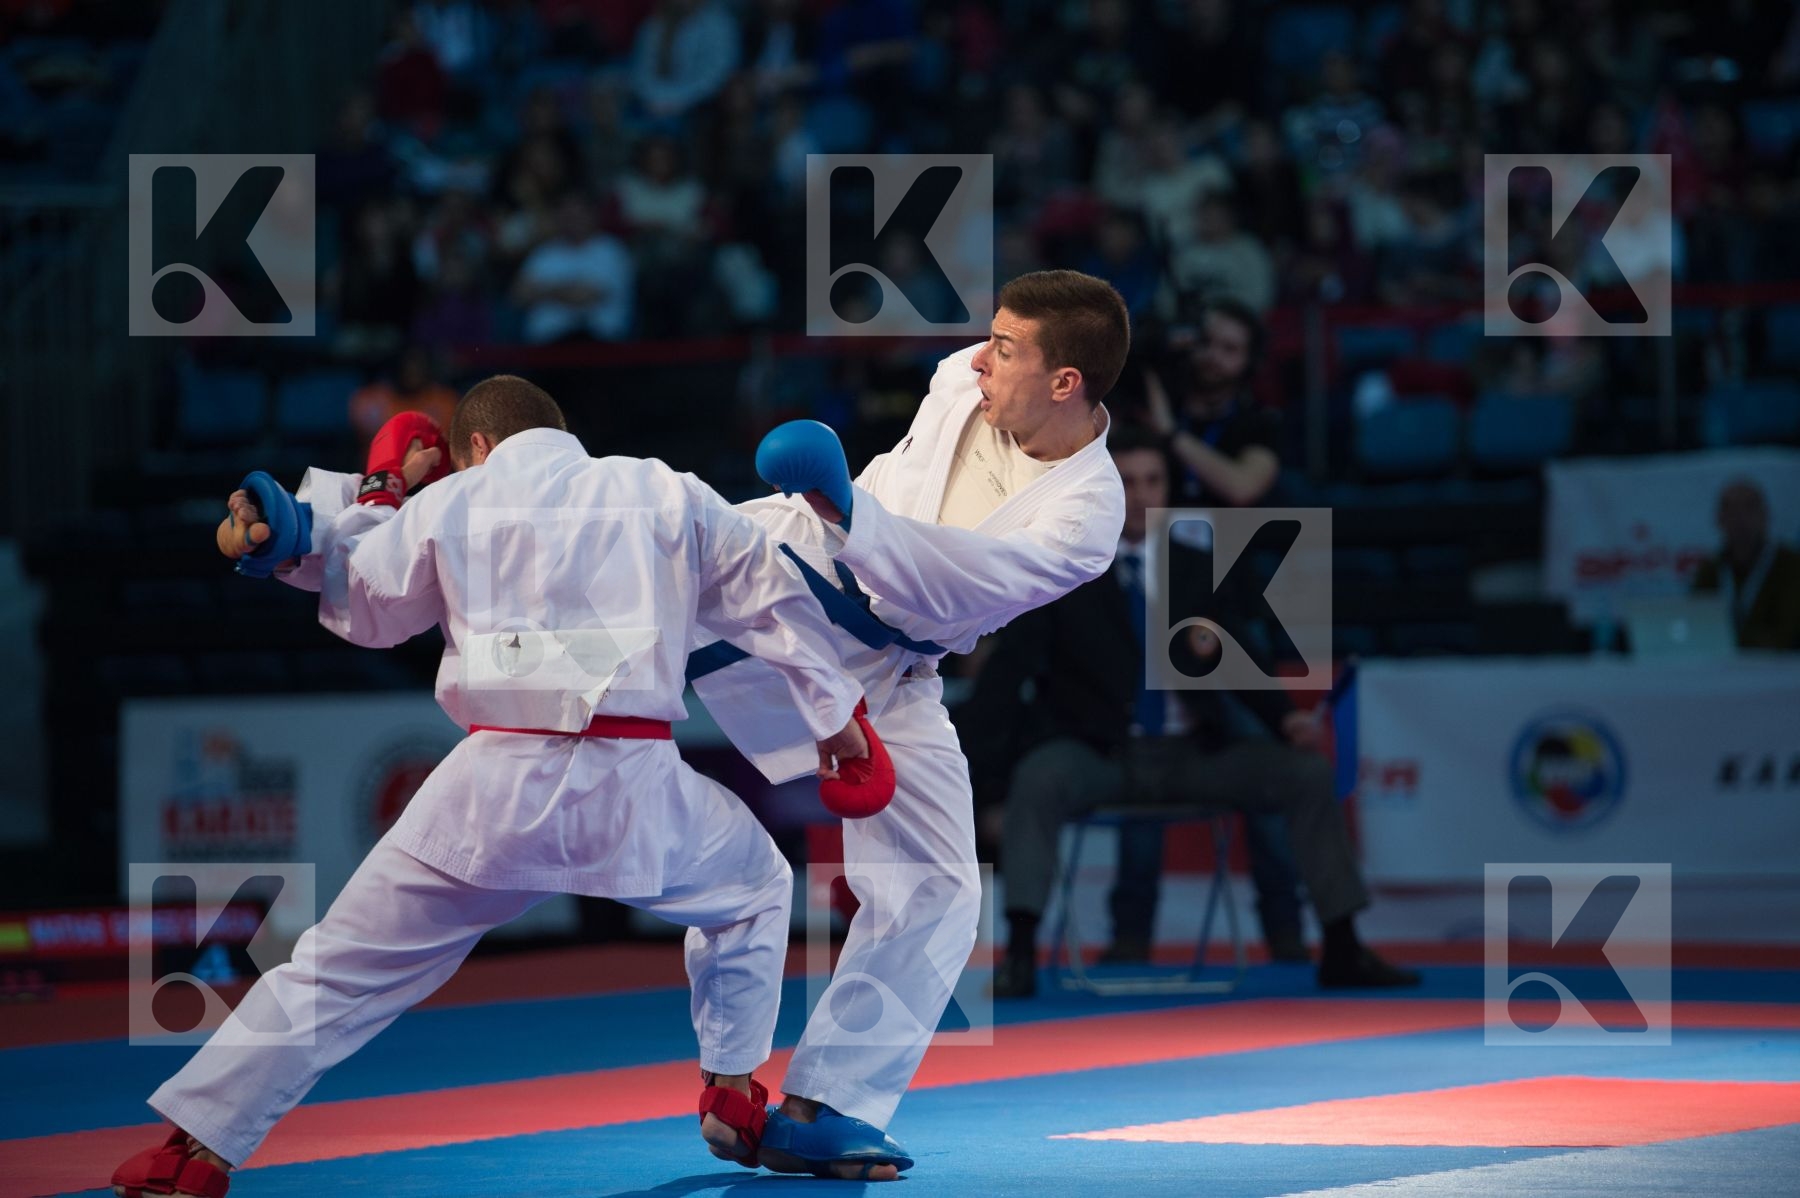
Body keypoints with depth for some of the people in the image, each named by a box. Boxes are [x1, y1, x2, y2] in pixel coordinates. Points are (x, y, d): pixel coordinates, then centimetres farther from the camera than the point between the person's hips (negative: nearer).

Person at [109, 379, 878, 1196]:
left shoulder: (449, 505, 10)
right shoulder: (667, 495, 12)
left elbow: (363, 607, 23)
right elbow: (773, 599, 17)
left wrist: (377, 496, 35)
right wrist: (834, 711, 28)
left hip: (495, 786, 0)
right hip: (634, 785, 1)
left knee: (340, 970, 8)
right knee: (753, 889, 31)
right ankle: (733, 1094, 27)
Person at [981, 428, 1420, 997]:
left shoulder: (1200, 571, 14)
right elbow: (1011, 663, -6)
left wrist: (1285, 718, -13)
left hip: (1193, 755, 3)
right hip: (1102, 757, -3)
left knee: (1308, 770, -16)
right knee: (1038, 775, -35)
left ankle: (1342, 950, -10)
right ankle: (1019, 955, -34)